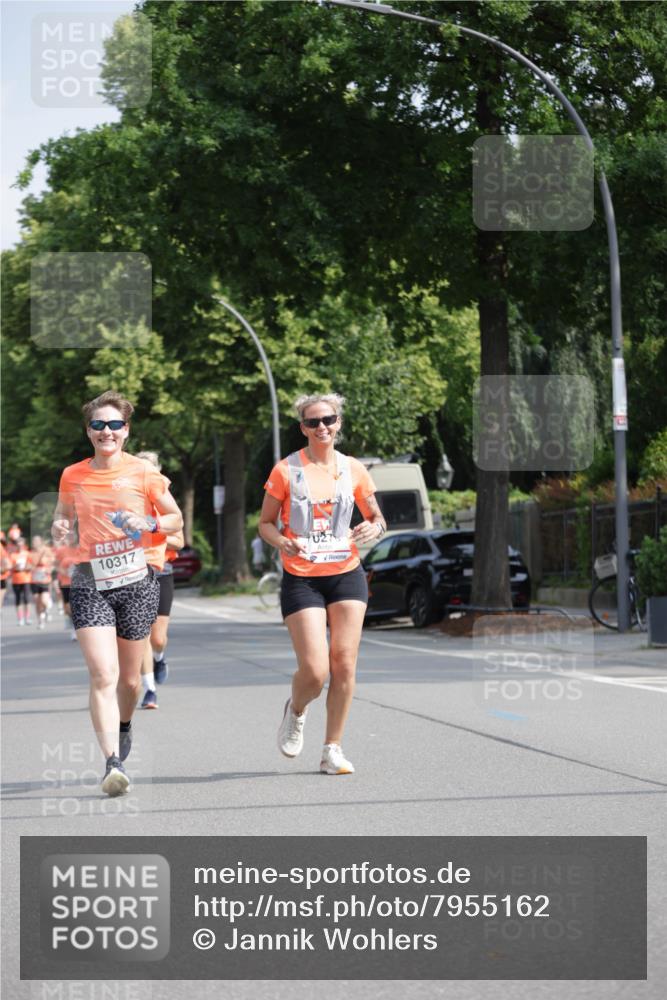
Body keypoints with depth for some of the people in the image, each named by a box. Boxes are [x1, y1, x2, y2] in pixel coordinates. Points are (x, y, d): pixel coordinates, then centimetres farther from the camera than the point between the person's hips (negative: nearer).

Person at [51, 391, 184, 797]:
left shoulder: (143, 473, -1)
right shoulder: (72, 476, 5)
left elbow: (176, 518, 9)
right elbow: (63, 516, 20)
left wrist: (149, 524, -12)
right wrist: (60, 528, -3)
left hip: (137, 580, 0)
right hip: (90, 583, 0)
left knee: (129, 677, 12)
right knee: (103, 674, -16)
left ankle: (124, 727, 44)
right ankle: (113, 764, -19)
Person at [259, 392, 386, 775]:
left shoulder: (353, 469, 5)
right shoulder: (286, 470, -3)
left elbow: (377, 518, 15)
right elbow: (266, 523, 3)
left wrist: (374, 528, -9)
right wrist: (282, 541, -19)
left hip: (347, 575, 3)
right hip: (301, 580, -3)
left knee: (344, 665, -2)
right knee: (314, 671, -11)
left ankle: (333, 749, 11)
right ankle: (296, 712, 24)